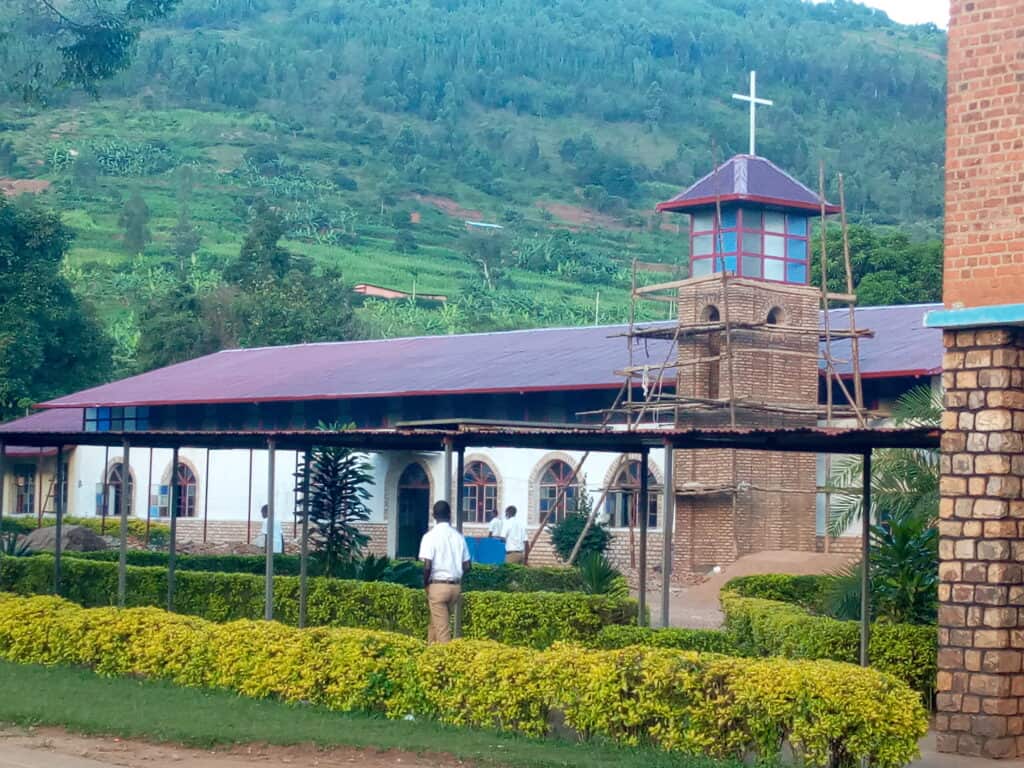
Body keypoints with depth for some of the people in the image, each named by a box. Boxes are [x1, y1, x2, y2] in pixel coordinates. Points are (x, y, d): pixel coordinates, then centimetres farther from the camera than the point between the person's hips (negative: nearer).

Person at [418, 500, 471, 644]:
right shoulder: (458, 536, 5)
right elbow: (467, 567, 6)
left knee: (442, 628, -2)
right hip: (456, 586, 5)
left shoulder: (430, 536, -10)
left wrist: (425, 584, 0)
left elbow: (427, 566, -17)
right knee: (435, 623, 20)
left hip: (438, 586, -5)